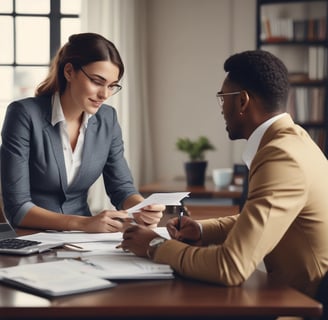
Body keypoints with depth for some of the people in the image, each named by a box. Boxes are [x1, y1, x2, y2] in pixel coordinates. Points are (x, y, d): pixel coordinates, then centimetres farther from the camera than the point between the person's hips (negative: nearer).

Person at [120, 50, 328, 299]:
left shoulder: (283, 157, -24)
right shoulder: (290, 139, 6)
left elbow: (231, 268, -27)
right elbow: (256, 219, 20)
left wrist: (156, 246, -13)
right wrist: (202, 230, 4)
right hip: (298, 293, 8)